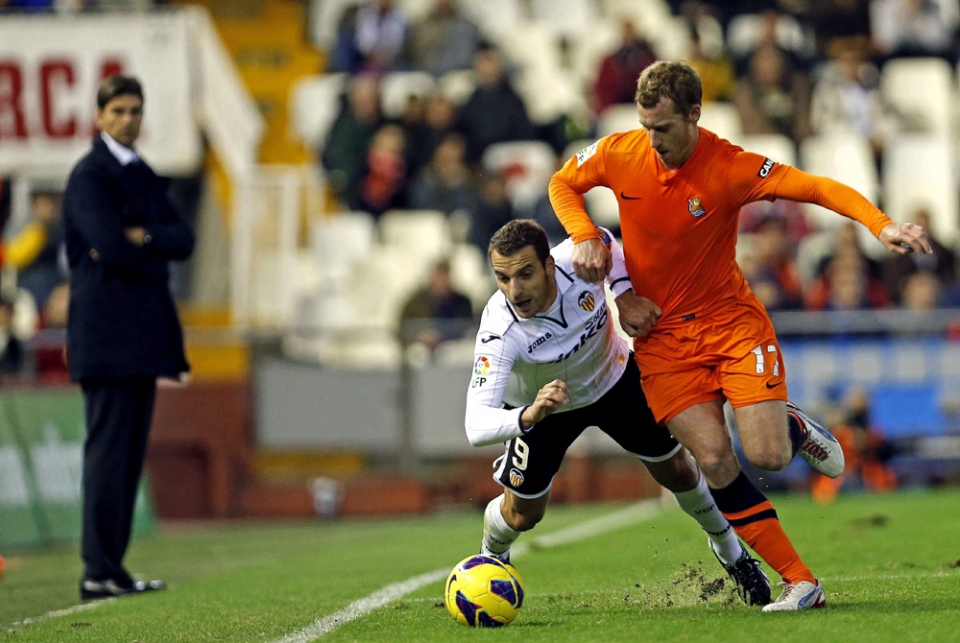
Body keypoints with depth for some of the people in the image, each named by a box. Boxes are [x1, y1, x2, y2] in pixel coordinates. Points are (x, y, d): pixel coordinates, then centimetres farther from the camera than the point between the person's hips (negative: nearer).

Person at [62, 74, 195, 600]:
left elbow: (182, 240, 10)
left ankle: (111, 565, 11)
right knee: (108, 448, -10)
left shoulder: (144, 176, 19)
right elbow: (111, 246, -19)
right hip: (107, 332, -9)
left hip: (144, 330, 9)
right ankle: (100, 572, -10)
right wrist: (155, 264, -3)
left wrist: (144, 237, -9)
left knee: (130, 452, 8)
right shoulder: (89, 176, -7)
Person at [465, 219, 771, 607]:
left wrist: (624, 292, -22)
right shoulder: (499, 332, -43)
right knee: (522, 513, -5)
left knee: (676, 472, 10)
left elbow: (603, 239, -8)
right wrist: (529, 415, -69)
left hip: (614, 379, 2)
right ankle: (491, 559, 32)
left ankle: (729, 550, 40)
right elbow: (475, 426, -51)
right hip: (539, 406, -2)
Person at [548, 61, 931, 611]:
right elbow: (563, 185, 10)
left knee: (768, 457, -15)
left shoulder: (731, 168, -19)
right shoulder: (618, 154, -10)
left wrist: (881, 224, -39)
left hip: (732, 319, -2)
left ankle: (793, 426, 25)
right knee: (714, 459, -15)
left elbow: (818, 189, -24)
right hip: (660, 333, 2)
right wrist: (585, 237, -9)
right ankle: (801, 582, -7)